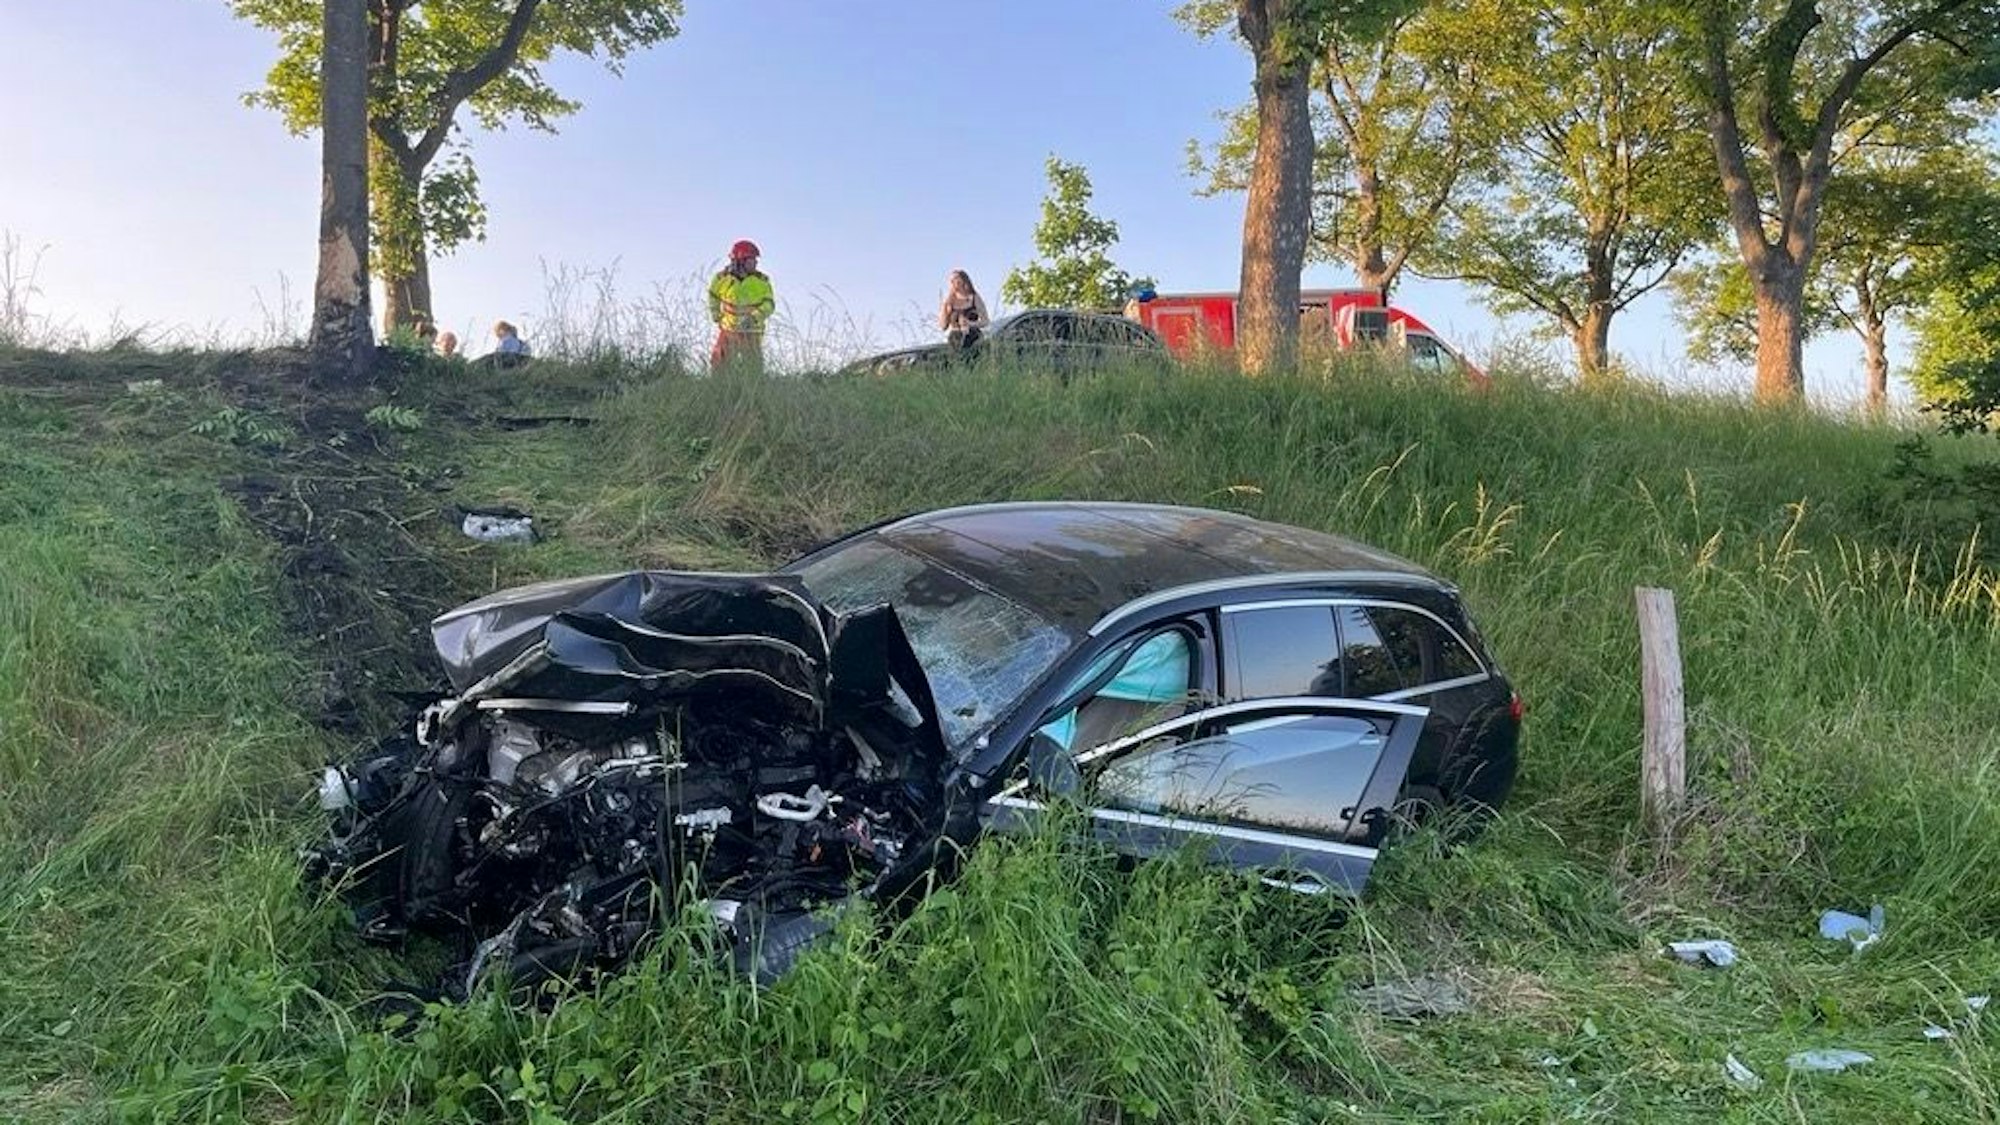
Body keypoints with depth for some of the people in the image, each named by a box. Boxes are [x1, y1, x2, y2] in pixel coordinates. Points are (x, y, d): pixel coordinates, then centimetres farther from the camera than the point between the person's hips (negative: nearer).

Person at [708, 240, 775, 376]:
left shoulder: (761, 281, -7)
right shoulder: (722, 278, -3)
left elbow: (769, 304, -8)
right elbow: (713, 297, 16)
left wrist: (754, 318, -22)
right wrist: (717, 317, 10)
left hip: (751, 333, -1)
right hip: (727, 330, 1)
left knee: (753, 369, 1)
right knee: (720, 366, 3)